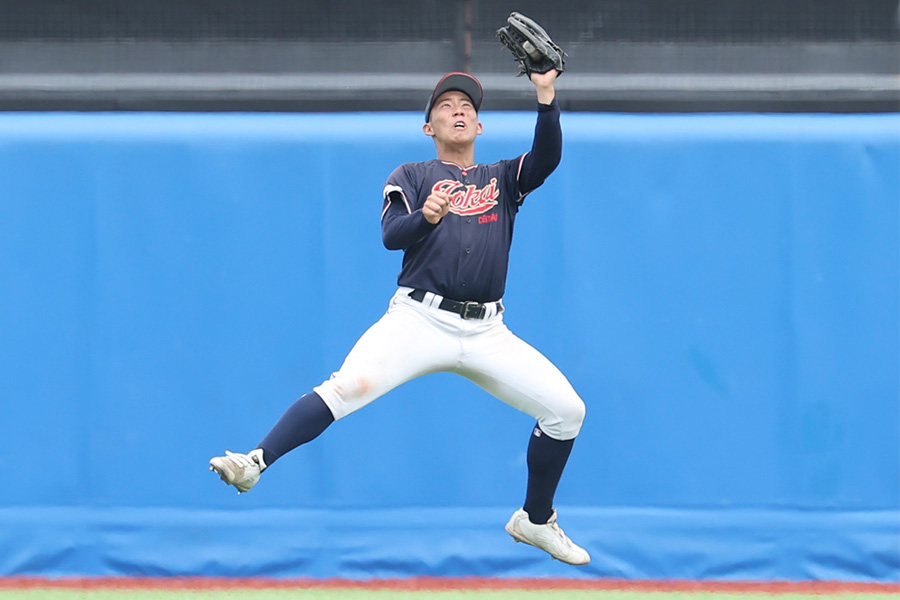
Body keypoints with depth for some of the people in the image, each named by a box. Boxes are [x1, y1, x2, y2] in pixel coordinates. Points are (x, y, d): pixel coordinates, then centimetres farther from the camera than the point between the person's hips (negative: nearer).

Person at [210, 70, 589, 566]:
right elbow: (391, 236, -6)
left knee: (566, 409, -1)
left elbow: (547, 158, -1)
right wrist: (426, 216, -28)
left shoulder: (503, 179, 19)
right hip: (420, 320, -4)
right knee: (349, 386, -28)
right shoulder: (412, 177, 11)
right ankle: (255, 463, -35)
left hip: (486, 334, 4)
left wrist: (546, 97, -16)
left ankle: (535, 521, 17)